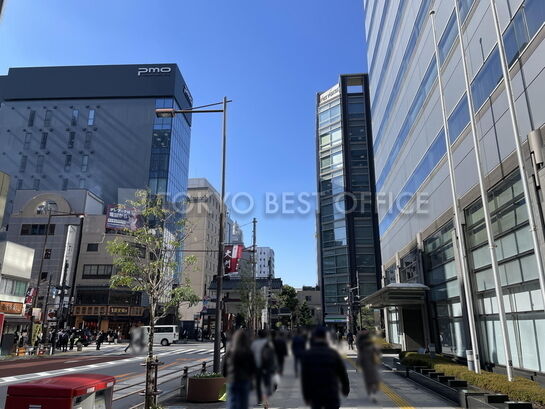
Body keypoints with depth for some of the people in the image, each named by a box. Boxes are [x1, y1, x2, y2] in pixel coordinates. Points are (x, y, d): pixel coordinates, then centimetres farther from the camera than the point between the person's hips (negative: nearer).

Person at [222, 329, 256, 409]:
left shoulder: (229, 352, -8)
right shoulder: (249, 353, -9)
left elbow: (223, 368, -1)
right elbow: (254, 369, -4)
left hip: (232, 381, 0)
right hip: (245, 381, 0)